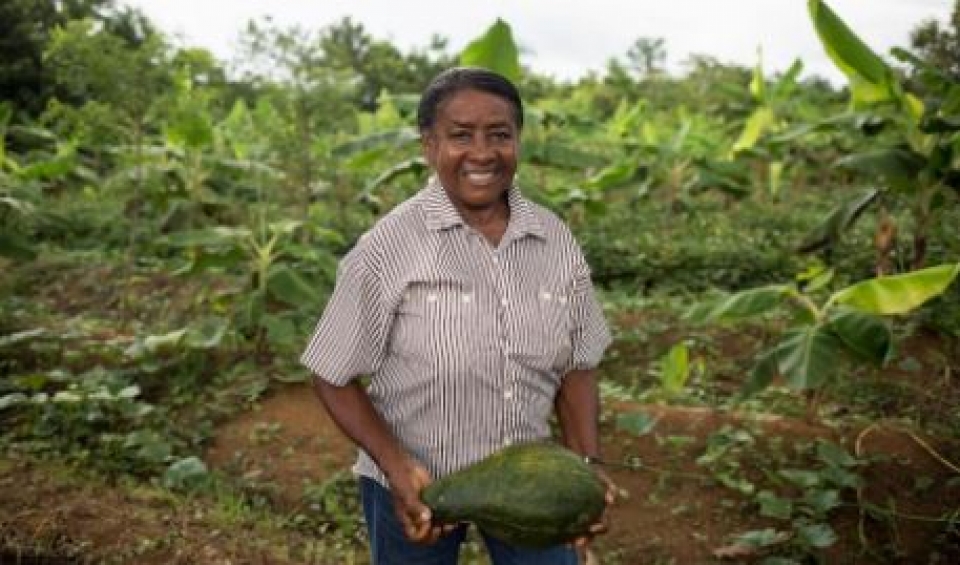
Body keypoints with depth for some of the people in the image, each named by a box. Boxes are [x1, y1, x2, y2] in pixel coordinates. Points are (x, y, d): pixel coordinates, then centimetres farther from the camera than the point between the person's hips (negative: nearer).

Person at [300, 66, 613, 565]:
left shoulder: (556, 241, -6)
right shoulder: (386, 248, -18)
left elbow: (577, 364, 2)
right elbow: (333, 377, -11)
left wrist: (586, 465, -8)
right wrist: (397, 468, -20)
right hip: (415, 488, -3)